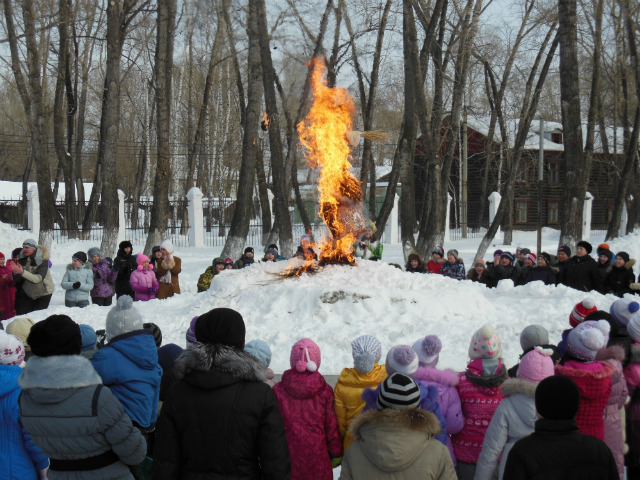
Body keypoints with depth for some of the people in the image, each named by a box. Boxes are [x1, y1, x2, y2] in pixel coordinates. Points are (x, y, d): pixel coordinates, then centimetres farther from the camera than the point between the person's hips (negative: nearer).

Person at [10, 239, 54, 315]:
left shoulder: (42, 260, -17)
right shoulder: (22, 260, -2)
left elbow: (38, 278, -30)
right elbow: (16, 280, -4)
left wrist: (22, 272, -40)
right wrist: (15, 272, -27)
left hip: (43, 292, -5)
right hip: (28, 293, 5)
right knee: (21, 314, -3)